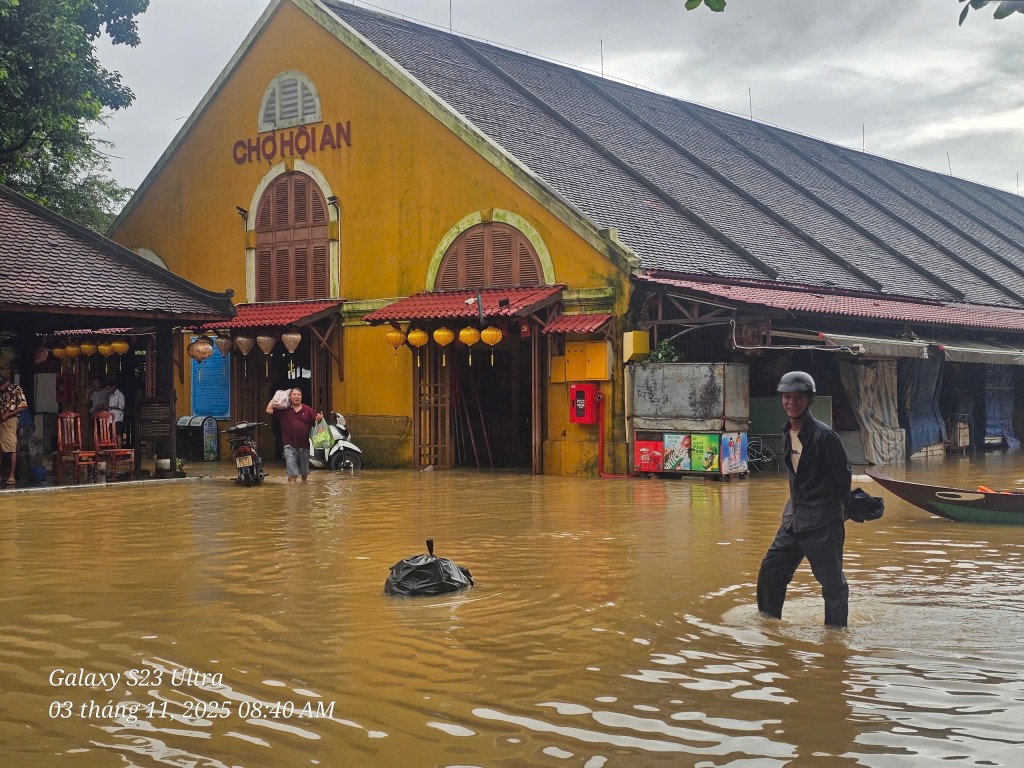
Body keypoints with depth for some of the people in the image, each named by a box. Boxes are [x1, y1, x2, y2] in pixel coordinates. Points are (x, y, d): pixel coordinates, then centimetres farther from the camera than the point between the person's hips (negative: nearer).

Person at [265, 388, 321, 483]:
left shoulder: (307, 410, 5)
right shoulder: (284, 410, 3)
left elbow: (314, 423, 5)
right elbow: (269, 410, 0)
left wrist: (319, 419, -17)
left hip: (304, 445, 2)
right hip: (290, 445, -2)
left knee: (304, 471, 18)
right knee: (292, 472, -12)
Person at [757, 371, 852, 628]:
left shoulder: (822, 435, -17)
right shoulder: (787, 433, 8)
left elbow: (844, 475, -9)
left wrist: (841, 510, 2)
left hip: (823, 521, -8)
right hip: (794, 517, 8)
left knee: (832, 582, -3)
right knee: (770, 570, 13)